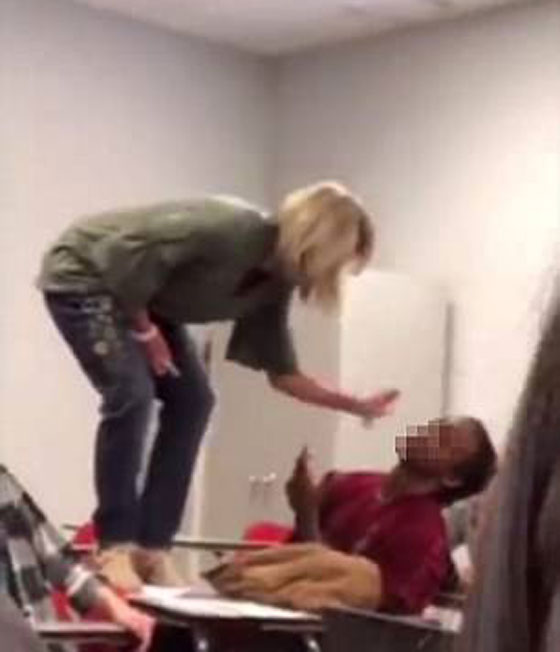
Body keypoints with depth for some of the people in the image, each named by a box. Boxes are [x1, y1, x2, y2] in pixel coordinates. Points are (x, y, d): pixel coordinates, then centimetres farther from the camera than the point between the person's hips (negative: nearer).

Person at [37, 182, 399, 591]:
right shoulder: (234, 230, -32)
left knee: (192, 400, -2)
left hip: (142, 294, 9)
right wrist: (145, 333, -20)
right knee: (131, 395, -24)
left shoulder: (274, 285, -4)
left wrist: (355, 405, 0)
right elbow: (127, 252, -30)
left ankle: (151, 548, 1)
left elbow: (282, 373, 3)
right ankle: (115, 548, -15)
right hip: (83, 277, -9)